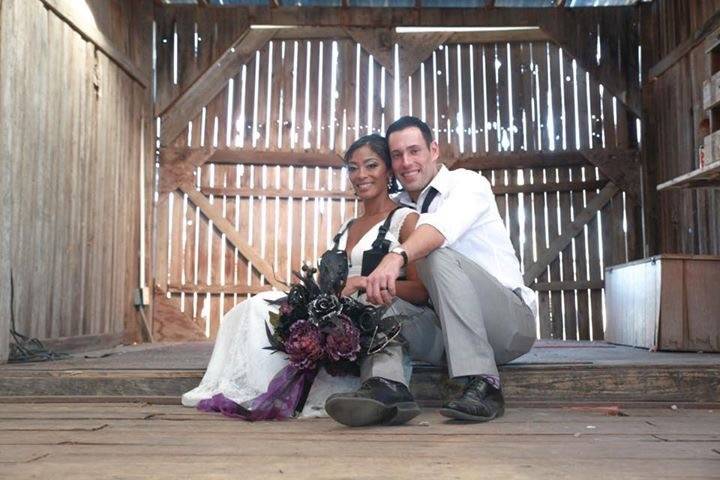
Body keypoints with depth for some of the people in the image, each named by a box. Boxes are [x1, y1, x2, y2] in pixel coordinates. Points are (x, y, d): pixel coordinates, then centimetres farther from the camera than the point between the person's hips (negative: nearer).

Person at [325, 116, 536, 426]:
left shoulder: (467, 182, -4)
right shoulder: (399, 211, 14)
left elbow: (445, 224, -28)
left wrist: (397, 257, -46)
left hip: (509, 321, -5)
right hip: (443, 330, 5)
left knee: (438, 256, -29)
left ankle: (482, 384, -32)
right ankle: (387, 385, -31)